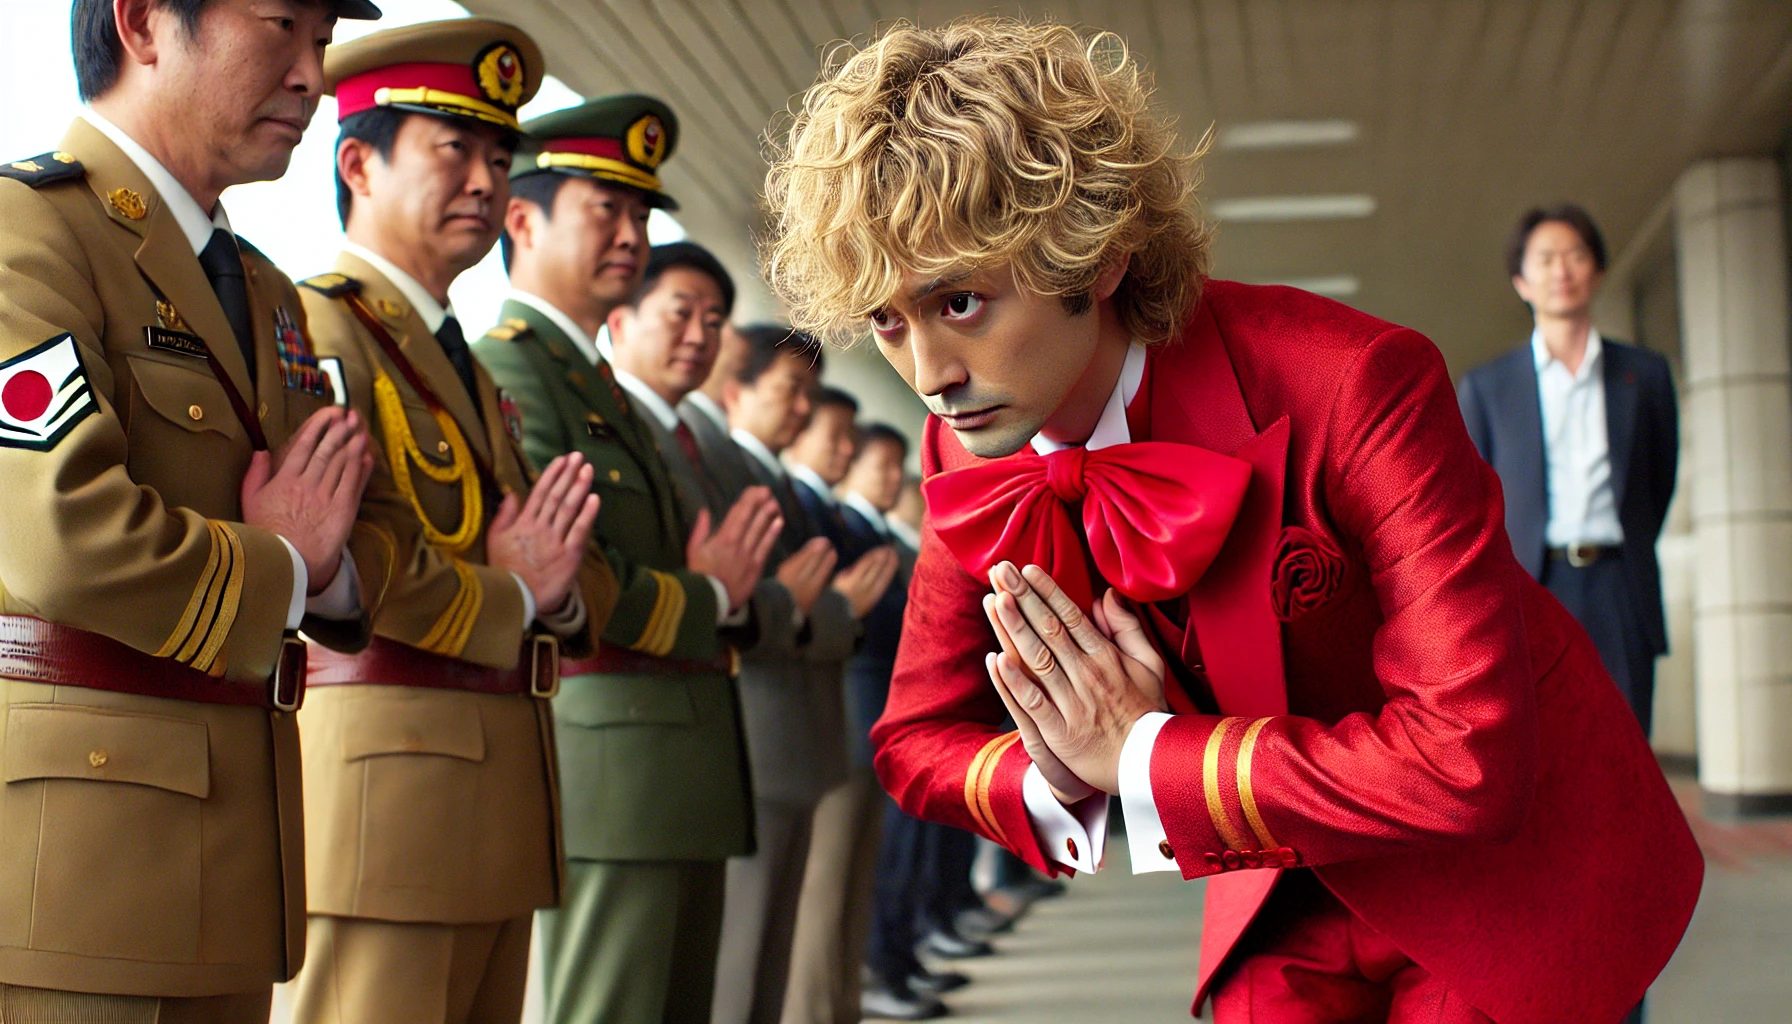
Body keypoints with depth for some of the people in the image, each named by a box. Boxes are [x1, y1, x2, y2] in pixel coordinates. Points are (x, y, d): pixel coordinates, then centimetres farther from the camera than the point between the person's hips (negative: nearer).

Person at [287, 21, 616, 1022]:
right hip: (387, 774, -9)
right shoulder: (320, 326, -6)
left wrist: (560, 591, -4)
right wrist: (508, 602, -8)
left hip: (496, 795, 9)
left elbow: (585, 578, 19)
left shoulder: (461, 359, 24)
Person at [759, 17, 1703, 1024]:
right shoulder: (970, 452, -12)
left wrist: (1146, 756, -31)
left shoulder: (1349, 384, -31)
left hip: (1518, 862, -4)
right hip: (1300, 883, 4)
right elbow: (918, 737, 0)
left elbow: (1470, 759, -35)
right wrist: (1055, 788, -22)